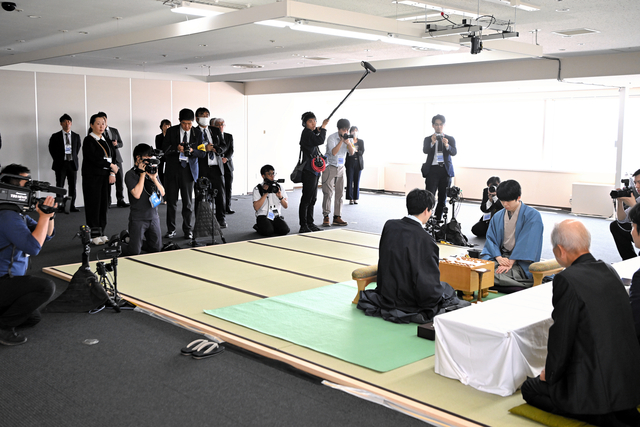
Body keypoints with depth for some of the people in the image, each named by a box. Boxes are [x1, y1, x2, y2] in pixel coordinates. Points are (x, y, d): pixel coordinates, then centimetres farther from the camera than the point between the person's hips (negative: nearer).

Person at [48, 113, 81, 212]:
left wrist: (74, 157, 9)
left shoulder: (76, 136, 7)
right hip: (61, 164, -2)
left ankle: (72, 206, 10)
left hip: (72, 163, 2)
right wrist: (57, 159, 2)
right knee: (59, 186, 0)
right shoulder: (55, 136, 1)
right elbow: (51, 149, 7)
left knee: (73, 186, 4)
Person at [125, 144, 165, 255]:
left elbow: (162, 193, 7)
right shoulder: (130, 175, -7)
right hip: (138, 219, -5)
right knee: (135, 253, -6)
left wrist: (154, 178, -7)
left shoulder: (152, 171, 11)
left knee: (156, 248, 9)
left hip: (154, 217, 6)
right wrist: (142, 174, -14)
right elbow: (137, 194, -20)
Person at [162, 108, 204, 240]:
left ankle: (188, 230, 12)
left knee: (188, 202, 2)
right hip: (173, 169, 0)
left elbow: (202, 152, 3)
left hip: (188, 169, 0)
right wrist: (176, 148, -18)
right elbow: (164, 149, 0)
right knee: (171, 201, 4)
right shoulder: (171, 131, 3)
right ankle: (171, 230, 14)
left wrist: (192, 151, -17)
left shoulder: (197, 133, 4)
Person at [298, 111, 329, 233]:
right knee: (306, 199, -8)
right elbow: (320, 140, -26)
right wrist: (323, 127, -14)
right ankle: (303, 226, -5)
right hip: (309, 171, -10)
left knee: (312, 199, 14)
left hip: (314, 171, 10)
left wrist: (320, 128, 15)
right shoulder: (306, 133, -14)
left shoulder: (310, 132, 14)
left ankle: (310, 223, 22)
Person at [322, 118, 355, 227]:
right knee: (328, 193, -8)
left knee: (340, 193, 3)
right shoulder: (331, 138, -13)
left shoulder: (349, 138, 2)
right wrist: (341, 141, -30)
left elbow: (352, 152, -8)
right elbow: (333, 152, -25)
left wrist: (348, 142, -25)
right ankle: (326, 217, -2)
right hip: (329, 167, -5)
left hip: (341, 168, 5)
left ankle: (337, 217, 7)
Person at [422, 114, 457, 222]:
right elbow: (425, 151, -9)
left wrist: (447, 145, -25)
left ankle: (438, 220, 13)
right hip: (432, 170, -2)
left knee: (443, 198, 4)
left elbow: (454, 152, -5)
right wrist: (432, 143, -28)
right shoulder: (428, 139, 9)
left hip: (445, 170, 2)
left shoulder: (450, 139, 11)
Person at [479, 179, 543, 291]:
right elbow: (490, 238, 8)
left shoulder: (532, 215, -5)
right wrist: (499, 257, -12)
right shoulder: (498, 217, 13)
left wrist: (510, 262, -20)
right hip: (502, 255, 6)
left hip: (521, 262, -6)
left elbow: (527, 242, -12)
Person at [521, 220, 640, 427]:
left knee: (530, 388, 14)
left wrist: (550, 374, 4)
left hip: (597, 387, -8)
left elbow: (561, 336, -15)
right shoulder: (609, 271, 5)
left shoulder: (567, 280, -20)